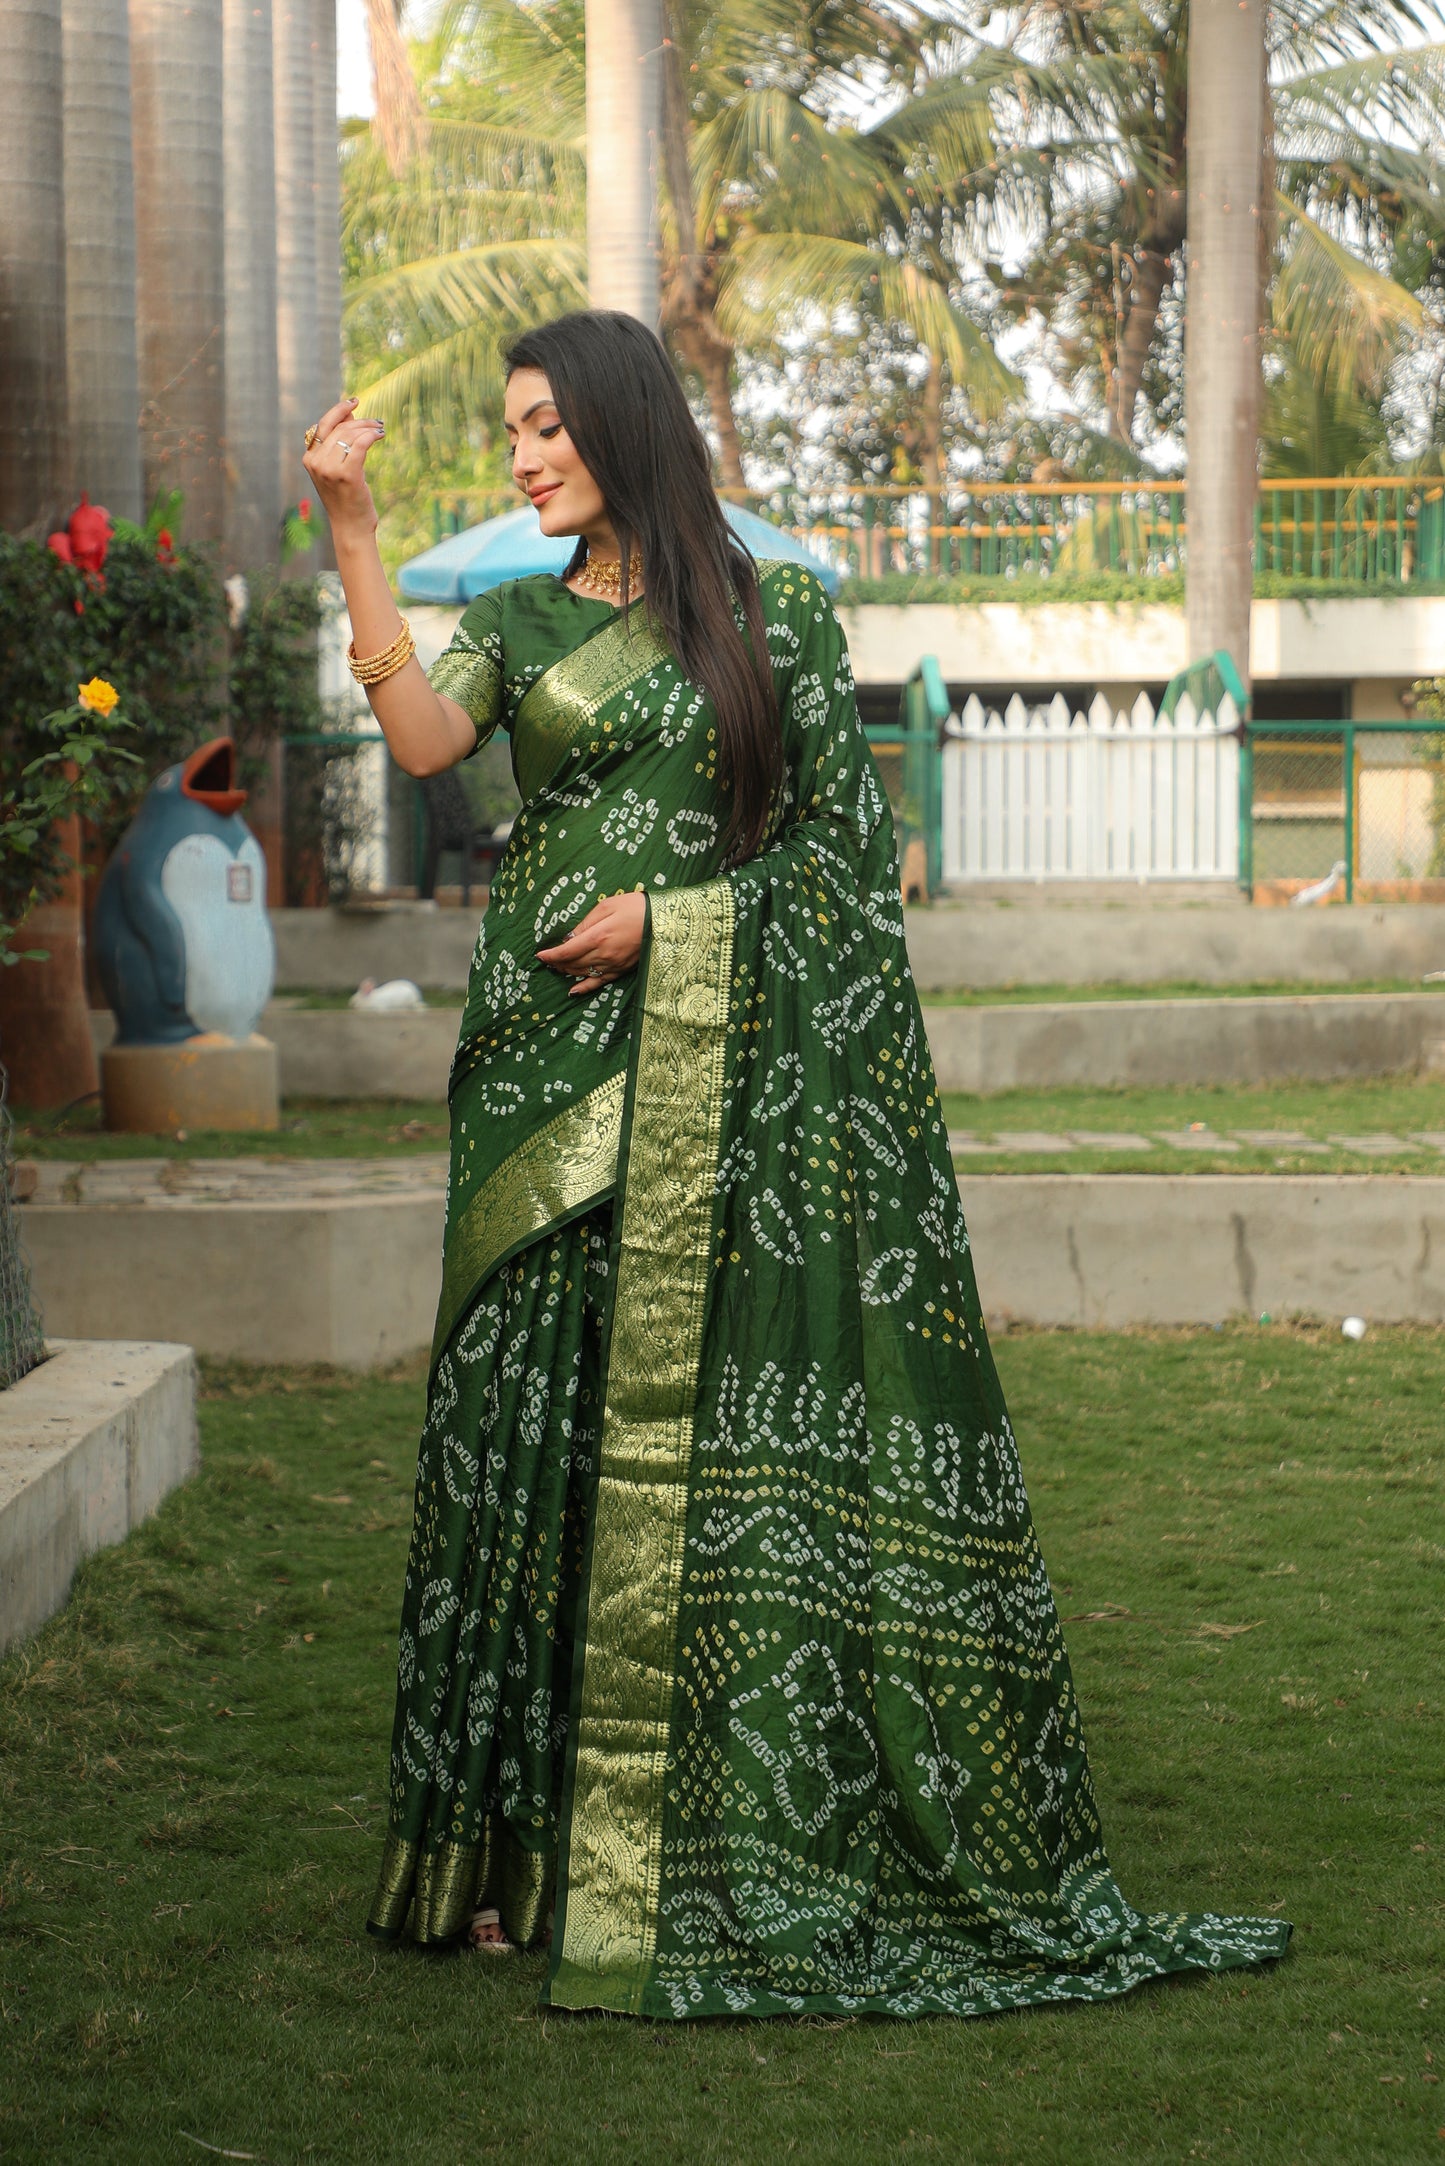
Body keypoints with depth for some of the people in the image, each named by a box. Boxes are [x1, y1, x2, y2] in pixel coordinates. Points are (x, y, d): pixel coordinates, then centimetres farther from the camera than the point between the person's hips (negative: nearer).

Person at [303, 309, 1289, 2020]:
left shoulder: (773, 613, 7)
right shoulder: (515, 625, 12)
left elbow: (849, 838, 3)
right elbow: (421, 739, -9)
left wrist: (669, 913, -7)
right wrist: (352, 529, -13)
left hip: (728, 1076, -2)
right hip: (551, 1071, 2)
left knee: (711, 1430, -4)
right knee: (541, 1425, -1)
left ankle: (709, 1839, 2)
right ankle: (524, 1841, 4)